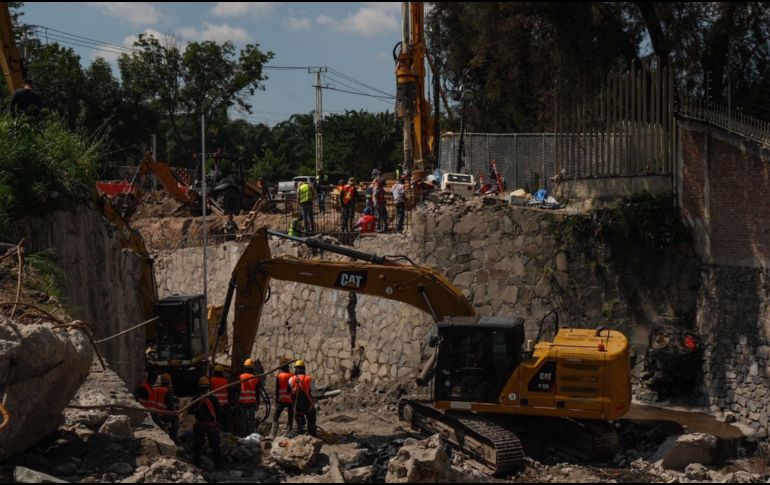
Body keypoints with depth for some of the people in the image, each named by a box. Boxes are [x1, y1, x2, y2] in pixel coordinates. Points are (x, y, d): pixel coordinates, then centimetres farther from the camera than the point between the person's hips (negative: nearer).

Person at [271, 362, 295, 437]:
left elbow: (277, 390, -2)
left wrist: (276, 401, 1)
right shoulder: (293, 376, 6)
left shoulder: (279, 376, 0)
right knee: (290, 419, 10)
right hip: (291, 400, 2)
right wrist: (295, 400, 13)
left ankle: (274, 435, -8)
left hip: (282, 400, -2)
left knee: (275, 418, 5)